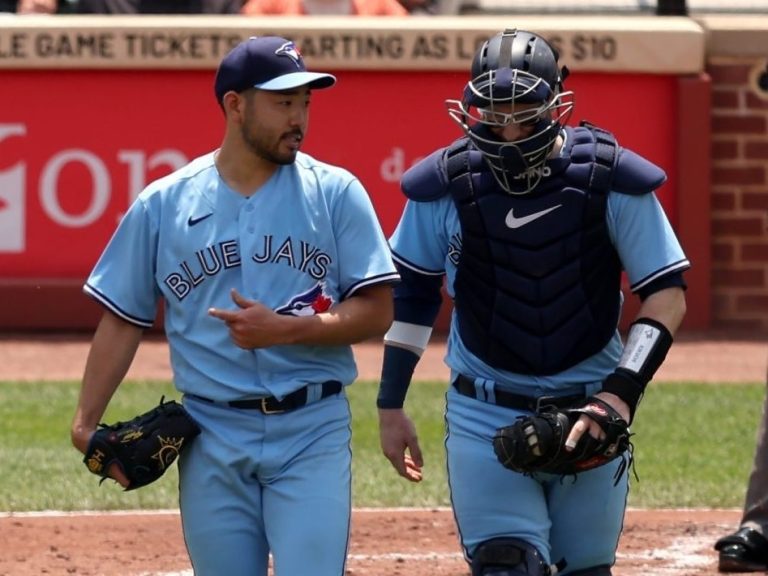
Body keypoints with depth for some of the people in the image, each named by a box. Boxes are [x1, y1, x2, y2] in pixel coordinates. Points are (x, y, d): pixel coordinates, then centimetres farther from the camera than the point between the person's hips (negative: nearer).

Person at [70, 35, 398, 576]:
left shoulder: (335, 193, 1)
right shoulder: (164, 204, 5)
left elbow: (377, 311, -2)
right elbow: (123, 320, 8)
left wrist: (283, 330, -17)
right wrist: (86, 424, -2)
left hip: (312, 434, -2)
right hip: (212, 441, 2)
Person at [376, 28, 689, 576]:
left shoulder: (611, 179, -11)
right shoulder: (447, 186, -8)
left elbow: (668, 295, -8)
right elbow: (408, 294, 7)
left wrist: (622, 391, -21)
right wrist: (390, 406, 7)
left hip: (591, 410, 1)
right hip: (485, 413, -1)